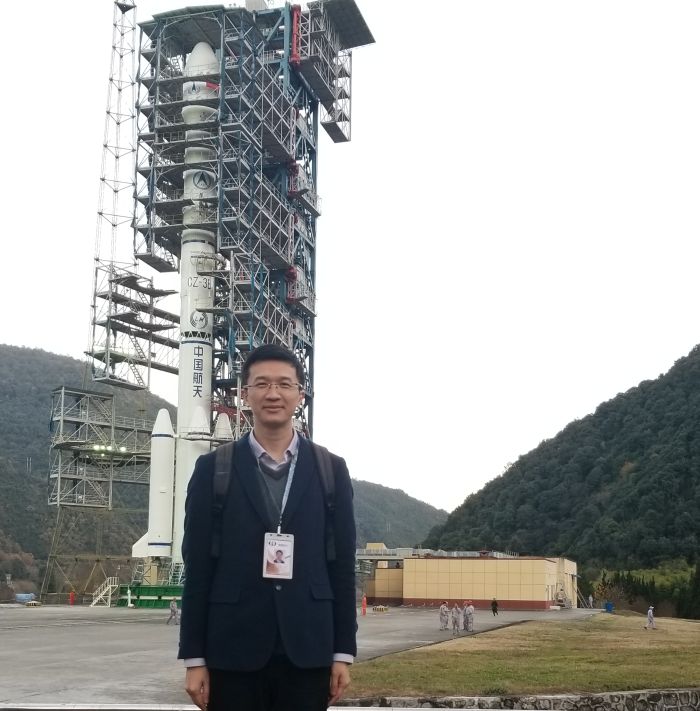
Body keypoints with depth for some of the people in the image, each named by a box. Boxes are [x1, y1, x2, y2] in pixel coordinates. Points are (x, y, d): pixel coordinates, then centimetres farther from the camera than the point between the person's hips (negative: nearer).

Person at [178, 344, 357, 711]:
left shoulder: (331, 470, 5)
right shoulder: (213, 469, 3)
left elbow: (342, 565, 5)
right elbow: (197, 567, 1)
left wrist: (343, 652, 2)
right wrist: (194, 657, -2)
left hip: (307, 649, 1)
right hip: (233, 649, -1)